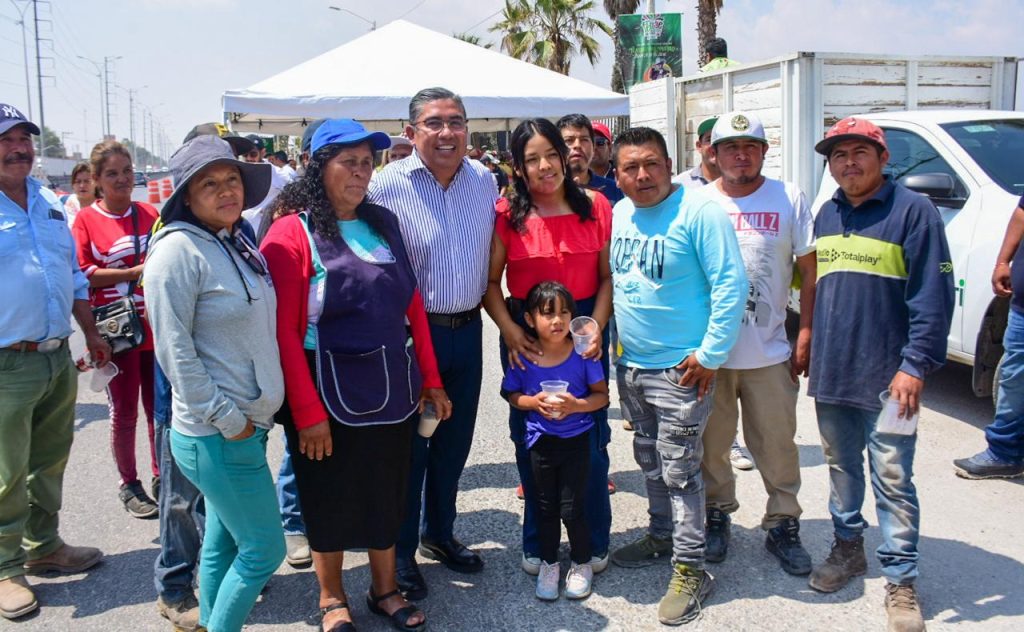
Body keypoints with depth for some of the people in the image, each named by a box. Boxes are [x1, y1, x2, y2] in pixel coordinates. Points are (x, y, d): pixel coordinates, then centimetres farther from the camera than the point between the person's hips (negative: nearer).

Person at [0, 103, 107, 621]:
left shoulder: (50, 203, 11)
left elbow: (75, 276, 19)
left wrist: (91, 334, 19)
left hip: (59, 358, 6)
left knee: (50, 462, 18)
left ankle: (44, 546, 34)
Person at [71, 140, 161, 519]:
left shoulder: (150, 214, 6)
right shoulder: (86, 220, -4)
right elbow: (83, 276, -9)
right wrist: (136, 271, -16)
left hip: (157, 328, 3)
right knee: (124, 412, 8)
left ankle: (160, 477, 27)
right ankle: (129, 486, 22)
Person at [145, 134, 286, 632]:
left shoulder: (237, 243, 9)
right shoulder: (179, 250, -16)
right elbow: (174, 351, -18)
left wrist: (255, 412, 12)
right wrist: (226, 419, -16)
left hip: (245, 425, 8)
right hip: (215, 435, -8)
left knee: (223, 540, 18)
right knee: (265, 549, 0)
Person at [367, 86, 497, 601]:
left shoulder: (485, 180, 4)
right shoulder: (386, 185, -13)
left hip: (468, 331, 5)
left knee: (454, 441, 17)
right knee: (408, 443, 5)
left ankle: (439, 534, 37)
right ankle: (400, 551, 23)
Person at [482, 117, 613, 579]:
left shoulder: (595, 207, 0)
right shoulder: (507, 214, -3)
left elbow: (607, 276, 1)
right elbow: (490, 281, -1)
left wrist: (597, 327, -11)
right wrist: (509, 330, -13)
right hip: (525, 335, 0)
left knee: (590, 439, 6)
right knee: (530, 441, 10)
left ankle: (594, 542, 25)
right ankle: (536, 544, 28)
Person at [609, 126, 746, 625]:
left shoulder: (699, 213, -15)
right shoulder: (619, 214, 6)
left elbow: (731, 285, -17)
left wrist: (711, 355, -17)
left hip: (680, 370, -7)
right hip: (630, 365, 7)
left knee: (679, 471, -1)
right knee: (649, 461, 20)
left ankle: (690, 569, 11)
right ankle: (661, 533, 40)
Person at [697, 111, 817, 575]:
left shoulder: (789, 199, 2)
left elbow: (809, 270, 4)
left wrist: (806, 333, -2)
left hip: (769, 351, 0)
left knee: (777, 443, 6)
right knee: (711, 443, 11)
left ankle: (783, 524, 22)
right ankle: (717, 515, 30)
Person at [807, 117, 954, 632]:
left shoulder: (912, 211, -8)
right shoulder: (826, 215, 12)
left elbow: (933, 298, -11)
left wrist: (915, 365, -17)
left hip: (886, 379, -6)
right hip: (830, 375, 6)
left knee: (892, 479, 0)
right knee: (841, 469, 18)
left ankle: (900, 581, 11)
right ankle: (847, 548, 35)